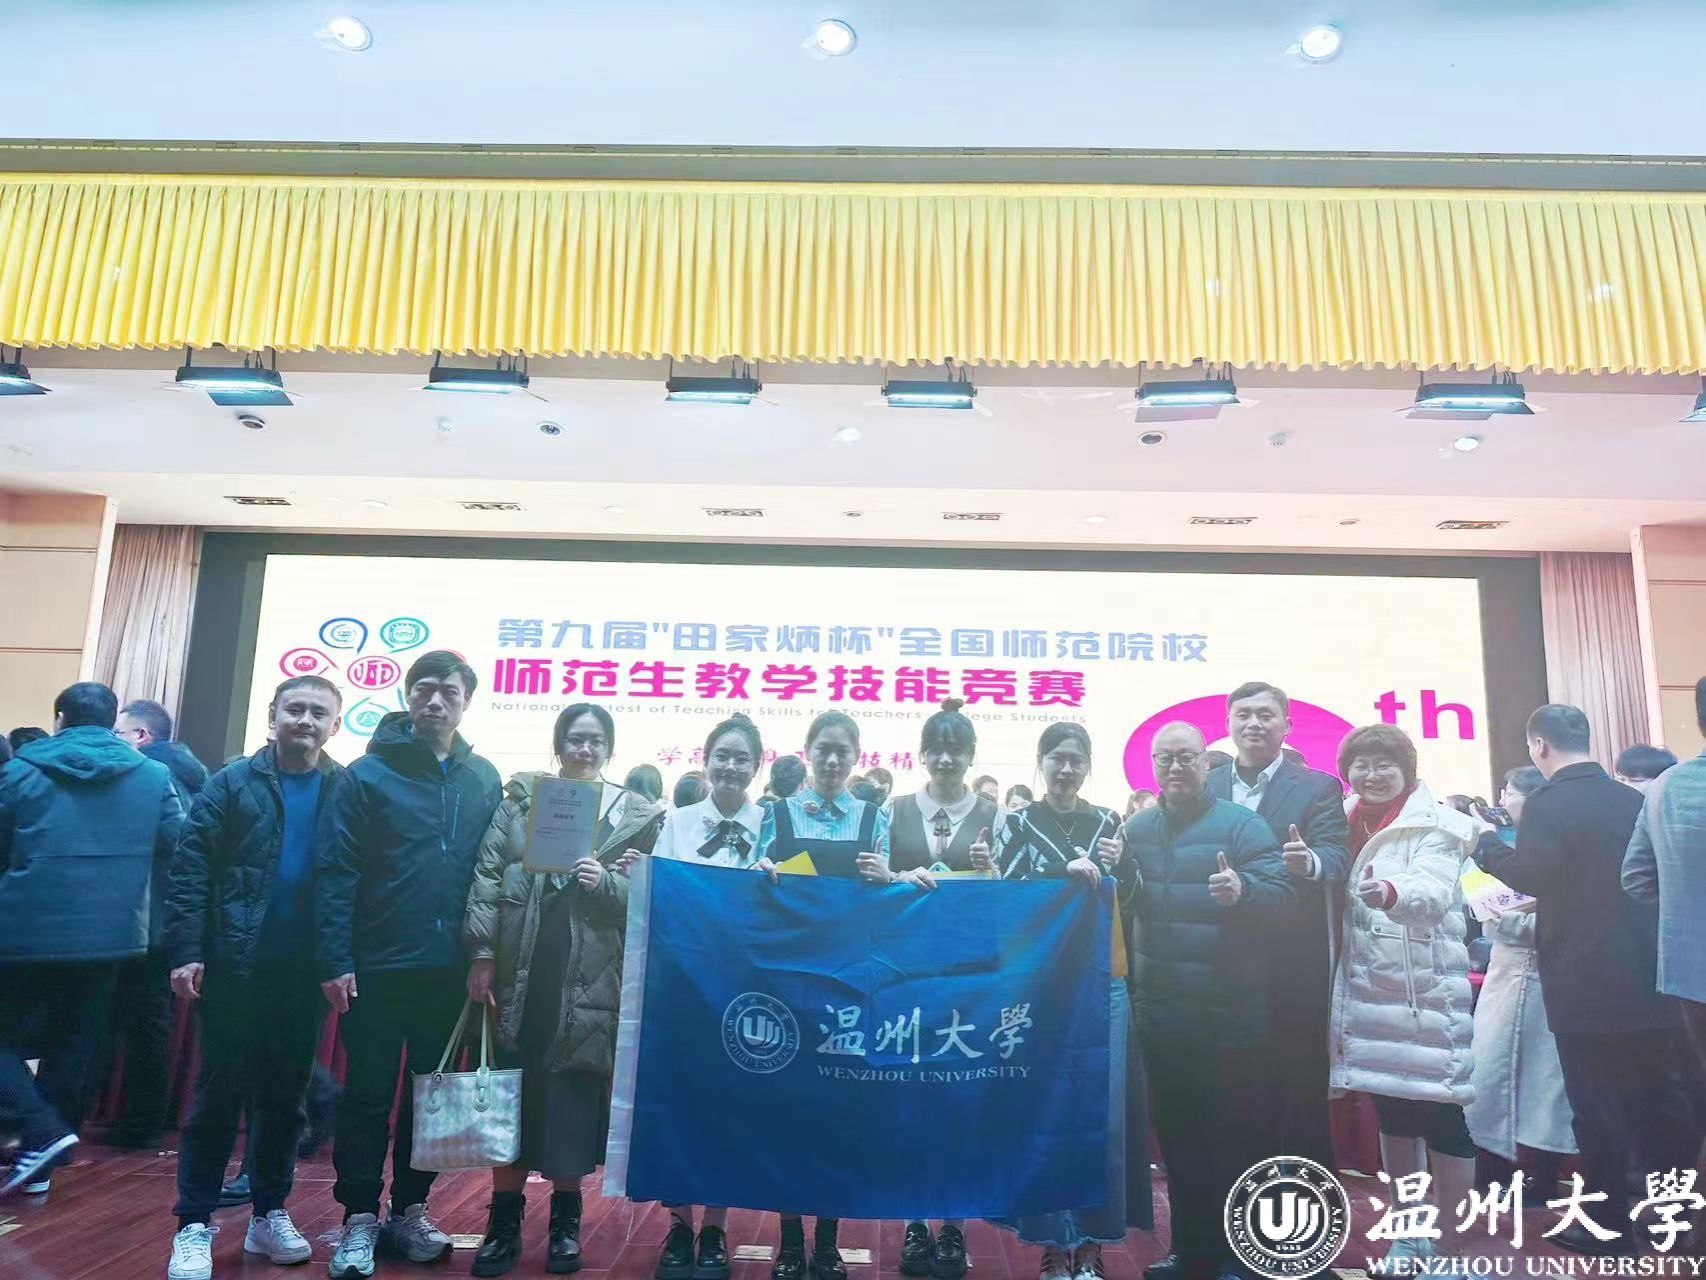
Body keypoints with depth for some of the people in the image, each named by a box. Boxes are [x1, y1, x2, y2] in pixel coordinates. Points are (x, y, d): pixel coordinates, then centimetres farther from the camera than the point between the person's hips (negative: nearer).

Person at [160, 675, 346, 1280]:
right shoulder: (233, 784, -3)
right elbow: (189, 872, -5)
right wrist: (185, 952, -13)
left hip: (307, 972, 2)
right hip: (235, 965, -2)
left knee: (286, 1093, 12)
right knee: (220, 1091, 6)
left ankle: (269, 1213, 27)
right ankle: (194, 1225, 19)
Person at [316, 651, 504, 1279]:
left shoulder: (484, 780, 5)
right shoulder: (368, 774, -5)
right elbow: (334, 872, -8)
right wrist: (335, 961, -13)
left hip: (450, 970, 4)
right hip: (377, 967, -3)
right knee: (368, 1094, 7)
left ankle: (409, 1209, 29)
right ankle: (360, 1218, 22)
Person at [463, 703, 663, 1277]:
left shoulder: (638, 814, 4)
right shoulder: (521, 796, 6)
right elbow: (488, 874, 1)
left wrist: (607, 882, -15)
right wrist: (482, 954, -5)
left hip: (589, 978, -1)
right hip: (520, 968, 1)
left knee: (573, 1097, 5)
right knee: (510, 1093, 8)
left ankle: (565, 1219, 23)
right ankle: (504, 1220, 24)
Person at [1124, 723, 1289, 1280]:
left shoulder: (1240, 824, -7)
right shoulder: (1137, 829, 8)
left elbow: (1282, 890, -15)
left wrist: (1243, 890, -35)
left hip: (1228, 1011, -5)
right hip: (1160, 1011, 5)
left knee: (1232, 1134, 5)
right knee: (1176, 1132, 15)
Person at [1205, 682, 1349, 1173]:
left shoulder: (1319, 787, -1)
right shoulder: (1204, 789, 8)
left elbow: (1335, 861, -14)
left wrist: (1309, 861, -35)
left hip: (1294, 966, -3)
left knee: (1301, 1094, 5)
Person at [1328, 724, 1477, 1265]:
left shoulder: (1434, 824, -9)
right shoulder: (1345, 825, 8)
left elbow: (1433, 890, -29)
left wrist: (1390, 892, -49)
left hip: (1427, 993, -6)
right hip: (1369, 992, 6)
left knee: (1442, 1120, -3)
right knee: (1392, 1118, 17)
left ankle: (1450, 1246, 12)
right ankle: (1410, 1234, 32)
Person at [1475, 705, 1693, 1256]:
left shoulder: (1546, 804, -13)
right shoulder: (1635, 800, 5)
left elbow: (1533, 875, -22)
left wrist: (1484, 850, -7)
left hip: (1586, 984, -6)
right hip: (1650, 976, 6)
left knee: (1598, 1106, 4)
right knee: (1662, 1097, 15)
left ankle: (1609, 1225, 13)